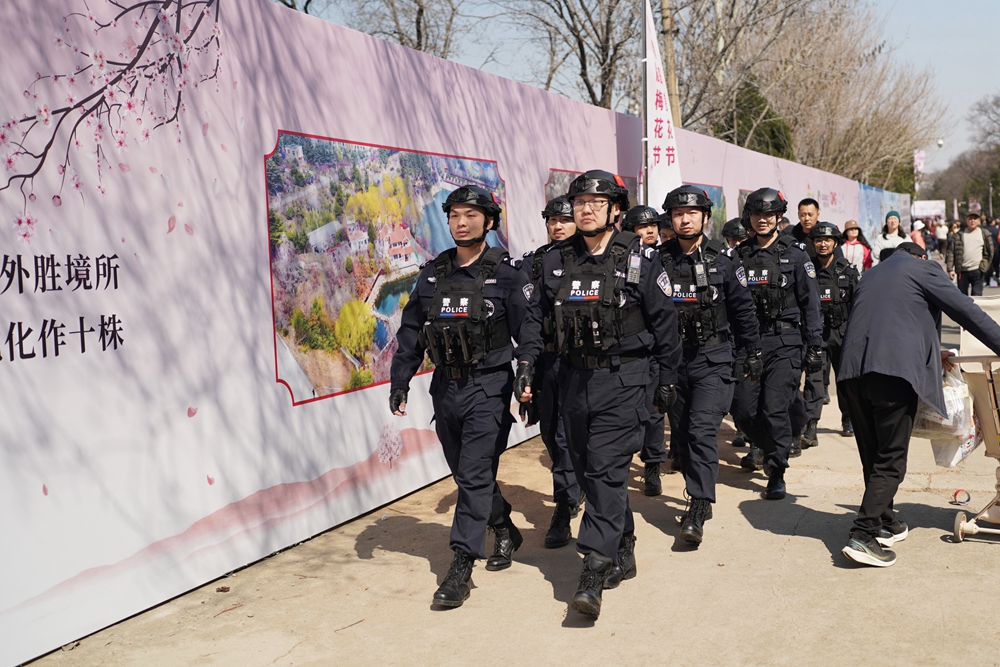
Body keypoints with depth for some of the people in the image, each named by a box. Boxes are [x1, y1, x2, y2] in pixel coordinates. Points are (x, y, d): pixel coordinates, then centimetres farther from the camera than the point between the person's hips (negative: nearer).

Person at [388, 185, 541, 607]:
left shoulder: (504, 275, -4)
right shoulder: (432, 274, 9)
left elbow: (529, 326, -7)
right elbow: (411, 331, 13)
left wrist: (526, 365, -23)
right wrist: (400, 380, 9)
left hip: (488, 386, -5)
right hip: (445, 387, 6)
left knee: (475, 475, -8)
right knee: (465, 473, 15)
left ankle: (461, 567, -5)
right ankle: (504, 531, 37)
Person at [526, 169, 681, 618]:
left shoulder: (639, 259, -3)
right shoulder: (556, 262, 7)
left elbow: (664, 322, 1)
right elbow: (537, 322, 12)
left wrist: (668, 379, 1)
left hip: (622, 378, -5)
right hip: (573, 378, 5)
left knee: (606, 469, -12)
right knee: (590, 469, 11)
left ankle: (594, 572, -12)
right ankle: (622, 553, 27)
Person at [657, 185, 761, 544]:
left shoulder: (722, 259, 0)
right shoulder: (659, 260, 2)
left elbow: (743, 308, 6)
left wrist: (753, 353, 7)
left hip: (713, 357, -3)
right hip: (672, 357, 3)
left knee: (702, 429, -15)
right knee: (681, 432, 9)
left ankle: (698, 508, -12)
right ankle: (699, 497, 27)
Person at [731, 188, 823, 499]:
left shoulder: (794, 254, 1)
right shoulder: (739, 255, 7)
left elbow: (810, 301, 0)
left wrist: (815, 346, -4)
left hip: (785, 344, -3)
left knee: (775, 408, -12)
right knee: (744, 411, 5)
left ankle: (776, 472, 5)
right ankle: (767, 447, 37)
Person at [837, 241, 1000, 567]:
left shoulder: (870, 276, 31)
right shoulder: (923, 268, 13)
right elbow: (966, 311, 6)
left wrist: (932, 353, 41)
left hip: (852, 372, 6)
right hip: (893, 371, -6)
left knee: (874, 456, 17)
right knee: (890, 460, -3)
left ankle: (885, 523, 27)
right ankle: (862, 536, -11)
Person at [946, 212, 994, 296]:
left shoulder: (984, 234, 4)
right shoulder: (959, 235, 4)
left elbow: (990, 252, 8)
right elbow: (951, 252, 1)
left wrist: (985, 266, 2)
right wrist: (950, 269, -6)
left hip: (977, 270, -1)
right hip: (962, 271, 1)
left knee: (977, 296, -3)